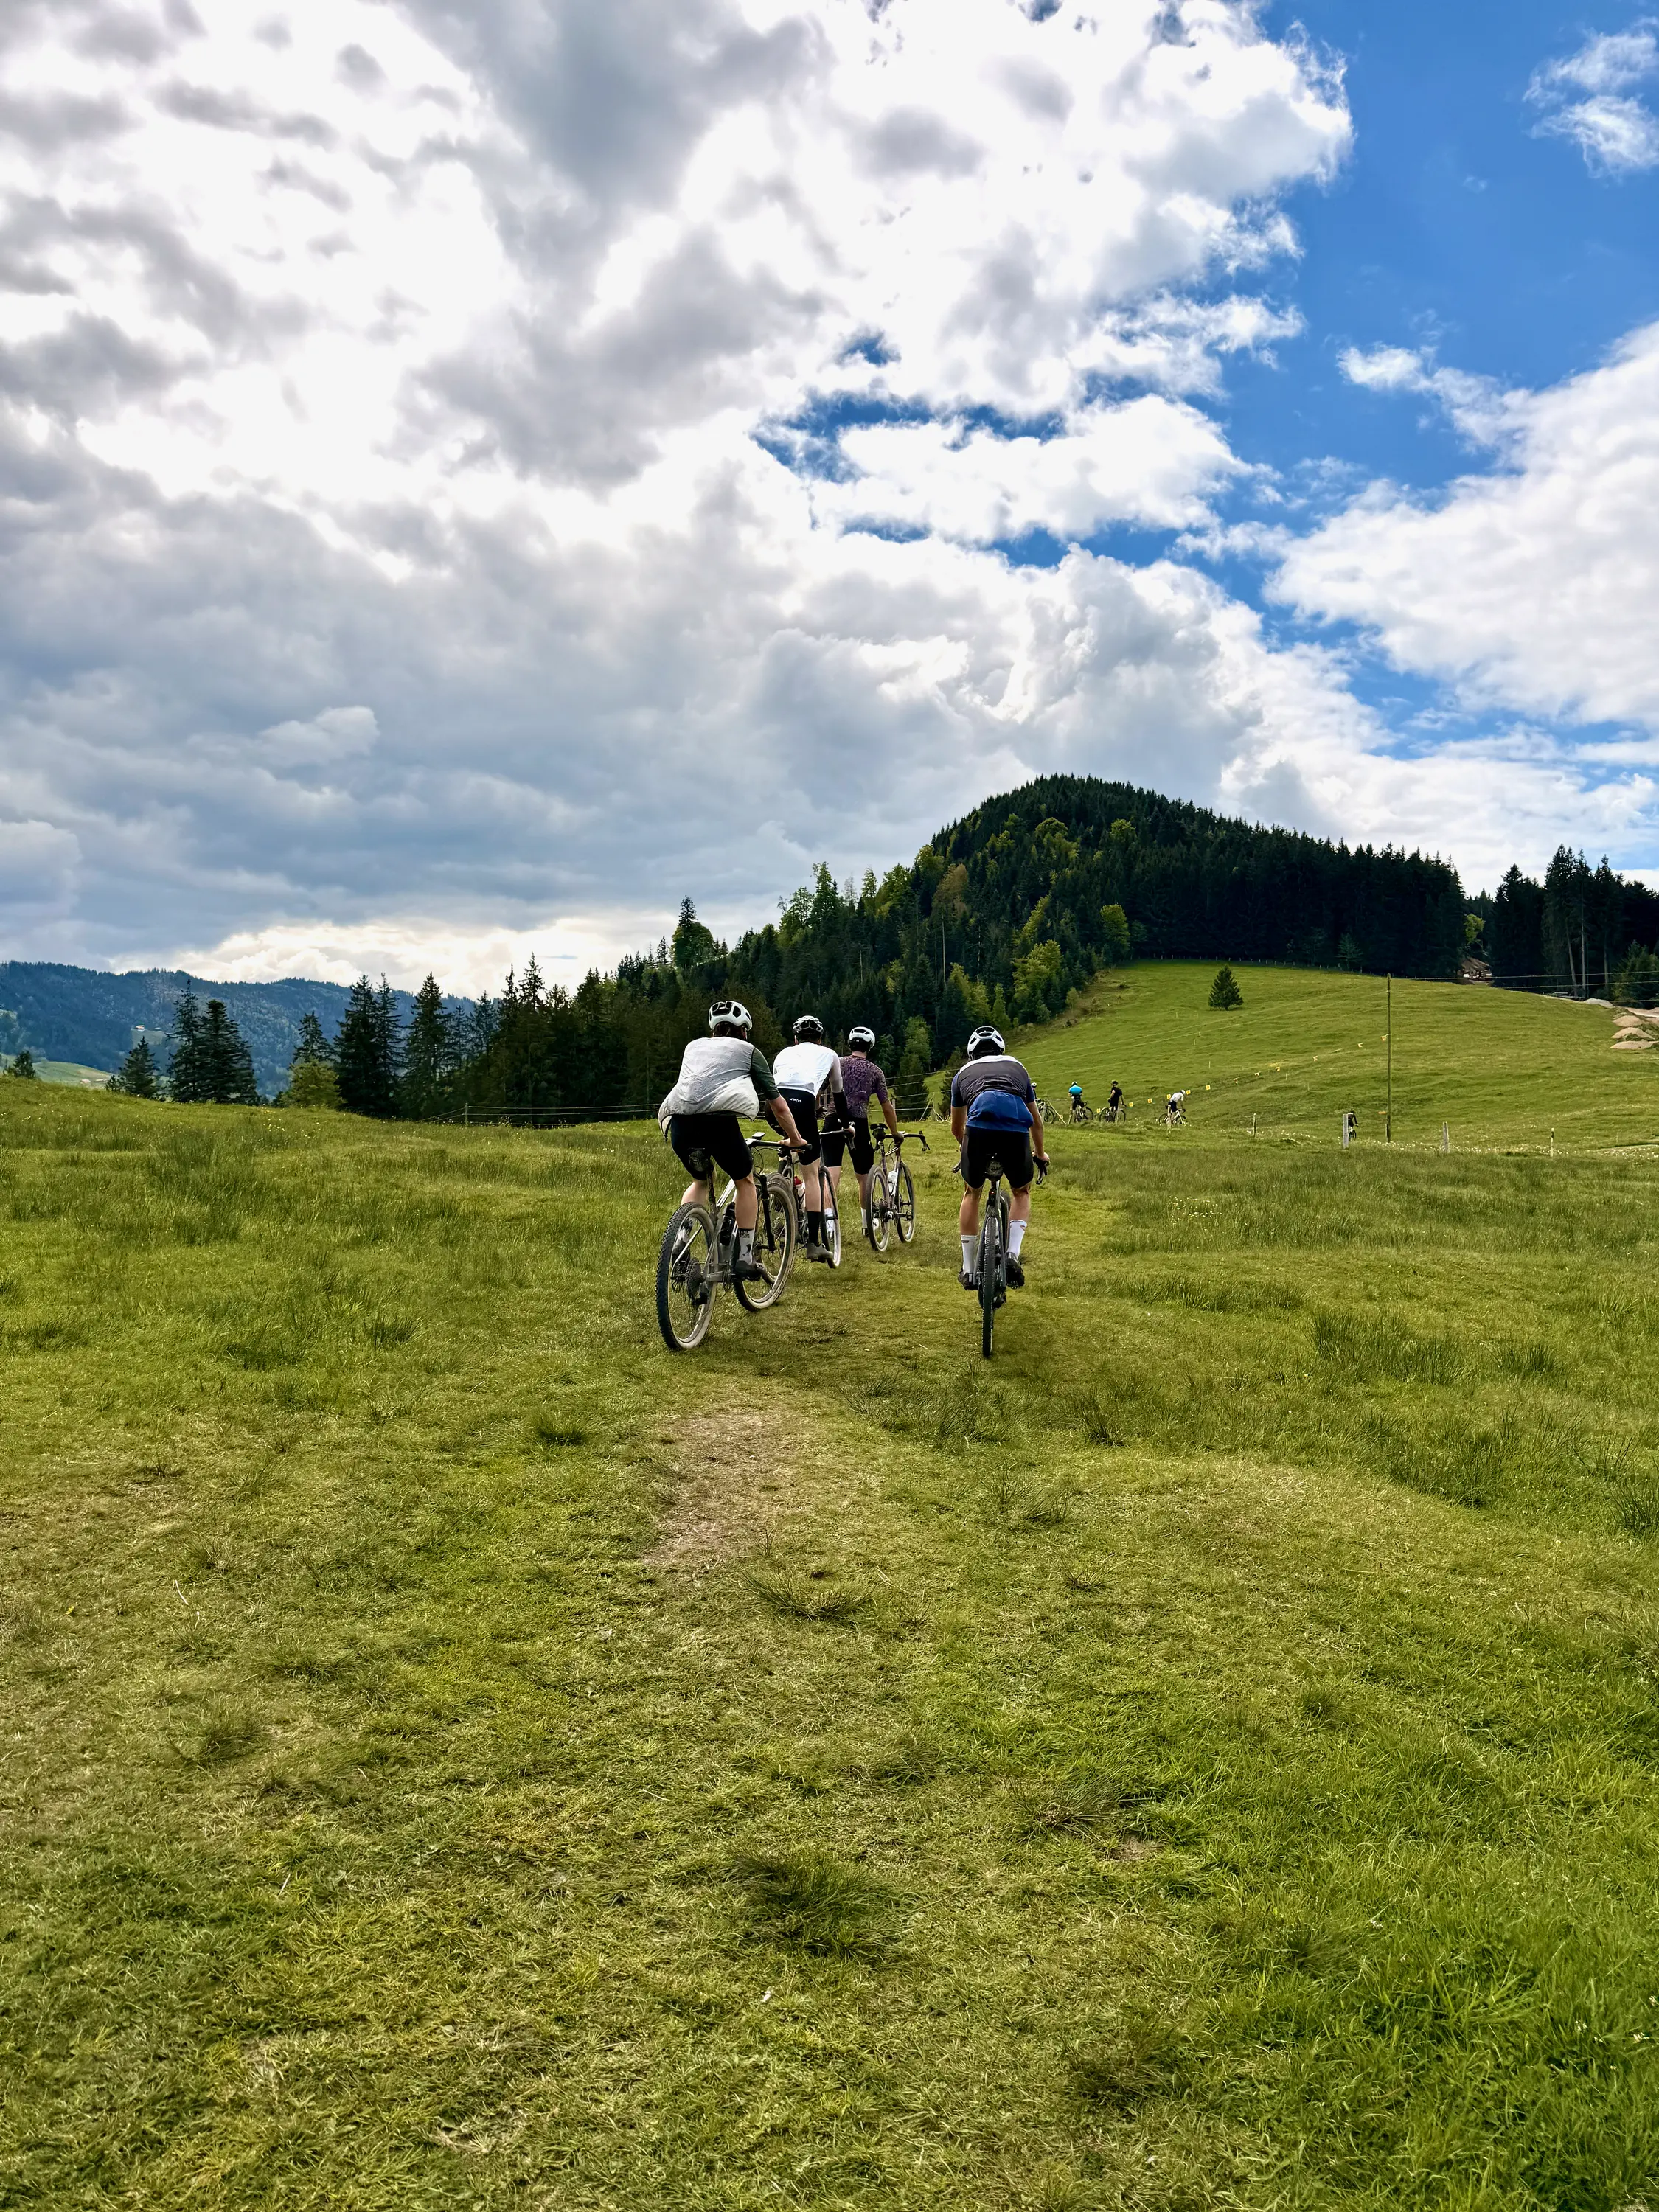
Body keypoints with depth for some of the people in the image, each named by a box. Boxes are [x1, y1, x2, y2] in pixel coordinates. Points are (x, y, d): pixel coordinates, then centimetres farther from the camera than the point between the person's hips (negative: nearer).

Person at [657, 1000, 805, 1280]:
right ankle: (744, 1258, 14)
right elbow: (778, 1105, 23)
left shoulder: (693, 1046, 33)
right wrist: (795, 1138, 38)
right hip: (718, 1118, -4)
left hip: (677, 1120, 4)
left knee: (701, 1181, 29)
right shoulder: (748, 1050, 23)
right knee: (745, 1180, 21)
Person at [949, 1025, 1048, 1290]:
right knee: (1022, 1192, 26)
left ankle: (969, 1270, 22)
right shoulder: (1017, 1067, 34)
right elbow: (1036, 1122, 45)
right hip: (1016, 1130, 0)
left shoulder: (963, 1073, 32)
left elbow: (956, 1128, 42)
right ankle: (1013, 1255, 6)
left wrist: (969, 1149, 63)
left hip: (978, 1128, 0)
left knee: (971, 1193, 24)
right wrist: (1041, 1153, 62)